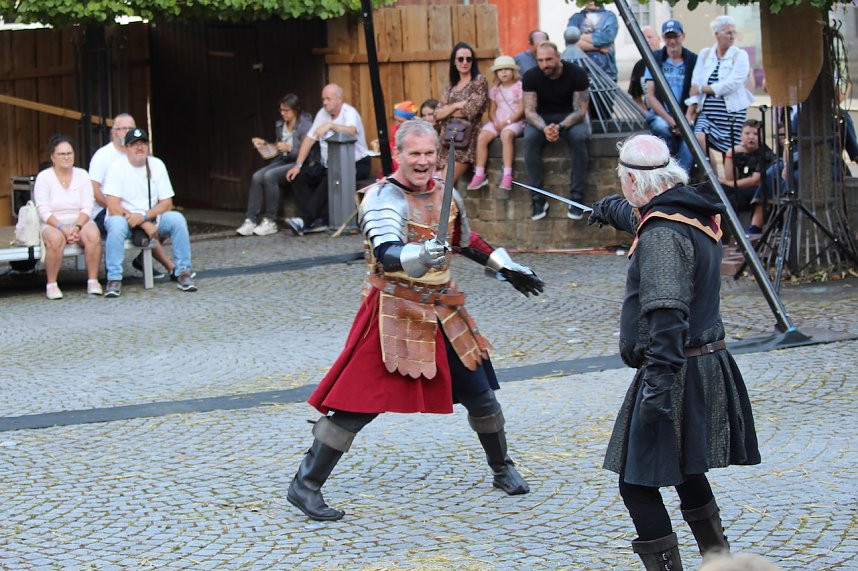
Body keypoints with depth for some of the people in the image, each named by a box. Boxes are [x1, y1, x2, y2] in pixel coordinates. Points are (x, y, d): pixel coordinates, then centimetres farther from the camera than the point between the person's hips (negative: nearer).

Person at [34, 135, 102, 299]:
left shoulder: (82, 175, 9)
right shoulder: (43, 177, 2)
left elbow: (87, 207, 1)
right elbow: (44, 211, -7)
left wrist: (76, 228, -17)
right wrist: (63, 229, -21)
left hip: (81, 222, 2)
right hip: (53, 224, -2)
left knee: (93, 234, -32)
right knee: (55, 238, -37)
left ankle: (93, 280, -24)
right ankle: (51, 284, -25)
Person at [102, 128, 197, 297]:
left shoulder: (157, 165, 1)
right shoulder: (117, 168, -10)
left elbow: (167, 203, -1)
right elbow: (113, 207, -17)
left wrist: (144, 217, -20)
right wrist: (146, 225, -21)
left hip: (152, 218, 3)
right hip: (124, 217, -3)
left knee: (177, 219, -23)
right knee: (116, 224, -36)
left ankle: (183, 273, -15)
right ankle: (114, 280, -32)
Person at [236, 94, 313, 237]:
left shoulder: (305, 125, -8)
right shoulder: (280, 124, 14)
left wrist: (289, 148, -26)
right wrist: (264, 144, 11)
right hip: (282, 161, 7)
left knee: (269, 176, -31)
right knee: (257, 176, -20)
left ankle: (270, 222, -22)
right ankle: (250, 220, -22)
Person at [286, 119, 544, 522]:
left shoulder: (447, 196, 6)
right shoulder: (383, 198, -16)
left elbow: (467, 243, 25)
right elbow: (386, 254, -34)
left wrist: (507, 269, 24)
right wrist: (419, 257, -53)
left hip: (442, 313, 7)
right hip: (393, 313, -6)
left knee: (480, 394, 13)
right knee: (357, 404, -8)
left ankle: (503, 470, 35)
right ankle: (306, 486, 0)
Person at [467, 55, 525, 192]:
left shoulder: (519, 86, 1)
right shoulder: (495, 89, 16)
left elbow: (521, 110, -7)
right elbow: (492, 111, 14)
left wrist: (507, 122, -16)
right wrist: (495, 122, -8)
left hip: (515, 121, -5)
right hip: (497, 122, 5)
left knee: (506, 134, -38)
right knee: (482, 137, -23)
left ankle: (507, 175, -41)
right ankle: (479, 174, -21)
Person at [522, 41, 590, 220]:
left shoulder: (577, 74, -16)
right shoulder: (531, 77, -11)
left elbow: (580, 111, -19)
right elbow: (529, 111, -15)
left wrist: (560, 127, -38)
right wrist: (544, 128, -37)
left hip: (570, 117, -1)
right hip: (542, 118, 1)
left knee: (579, 137, -35)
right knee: (530, 138, -31)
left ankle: (577, 197, -29)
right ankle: (538, 199, -28)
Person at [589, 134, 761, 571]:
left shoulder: (662, 235, -21)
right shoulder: (693, 213, 9)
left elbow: (667, 315, -30)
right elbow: (642, 216, 35)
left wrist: (659, 384, -35)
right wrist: (610, 209, 54)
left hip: (675, 371, -10)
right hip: (707, 363, 10)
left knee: (637, 482, -7)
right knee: (684, 466, 28)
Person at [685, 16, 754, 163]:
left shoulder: (740, 55, 1)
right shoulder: (705, 54, 12)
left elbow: (731, 85, -12)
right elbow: (695, 84, 7)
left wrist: (702, 89, -7)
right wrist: (689, 112, -3)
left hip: (731, 112, -2)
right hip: (707, 111, 2)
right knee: (698, 138, -23)